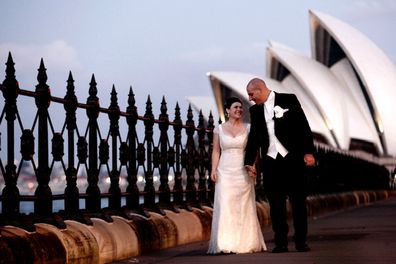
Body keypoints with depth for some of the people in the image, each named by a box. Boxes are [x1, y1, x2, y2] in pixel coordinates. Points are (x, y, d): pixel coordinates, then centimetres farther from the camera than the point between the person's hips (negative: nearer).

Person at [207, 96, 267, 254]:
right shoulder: (219, 129, 7)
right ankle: (226, 244, -7)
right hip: (225, 172, 0)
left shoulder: (247, 129, 7)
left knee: (244, 206, 2)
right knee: (225, 206, -7)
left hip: (243, 172, 1)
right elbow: (216, 151, 6)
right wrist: (213, 170, -4)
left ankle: (246, 242, 7)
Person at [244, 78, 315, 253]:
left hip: (293, 159, -3)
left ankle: (301, 241, 7)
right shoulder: (255, 110, 11)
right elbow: (254, 138, 14)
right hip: (270, 162, 4)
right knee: (276, 204, 2)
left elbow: (303, 126, -3)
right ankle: (280, 242, 6)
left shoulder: (289, 100, -2)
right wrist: (249, 162, 8)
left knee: (298, 201, 0)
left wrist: (308, 152, -9)